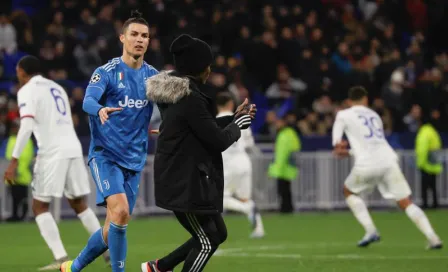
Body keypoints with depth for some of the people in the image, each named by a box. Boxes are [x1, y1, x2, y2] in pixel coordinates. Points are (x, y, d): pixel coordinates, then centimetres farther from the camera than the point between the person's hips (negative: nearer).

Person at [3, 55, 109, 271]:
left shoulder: (27, 90, -1)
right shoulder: (56, 87, 22)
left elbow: (26, 126, -14)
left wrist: (14, 161, -15)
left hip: (52, 153, -7)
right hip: (73, 148, 7)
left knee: (39, 206, 1)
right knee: (79, 204, 17)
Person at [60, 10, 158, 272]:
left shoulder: (152, 75, 6)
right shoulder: (107, 72, -8)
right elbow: (88, 101, -24)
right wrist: (100, 109, -46)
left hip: (134, 161, 5)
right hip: (105, 155, -5)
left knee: (114, 228, 6)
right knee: (120, 212, -25)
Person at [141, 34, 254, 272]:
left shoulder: (176, 93, 10)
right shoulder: (190, 98, -22)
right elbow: (218, 140, -20)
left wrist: (235, 118, 18)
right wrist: (237, 126, 0)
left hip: (180, 179, 10)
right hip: (185, 182, -10)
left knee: (217, 234, 17)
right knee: (206, 242, 0)